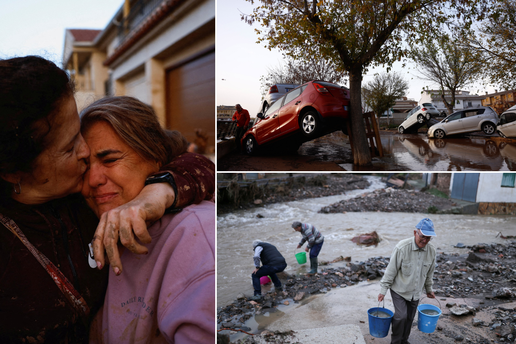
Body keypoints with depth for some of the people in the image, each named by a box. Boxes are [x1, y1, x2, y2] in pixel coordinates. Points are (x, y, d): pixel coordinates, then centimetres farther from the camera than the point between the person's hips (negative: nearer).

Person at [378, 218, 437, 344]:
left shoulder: (431, 250, -9)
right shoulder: (402, 248, -24)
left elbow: (429, 272, 9)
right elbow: (391, 270, -16)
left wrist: (428, 289, 20)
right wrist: (383, 290, -12)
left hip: (415, 292, 5)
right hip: (399, 290, -4)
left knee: (409, 318, 12)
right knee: (401, 316, -11)